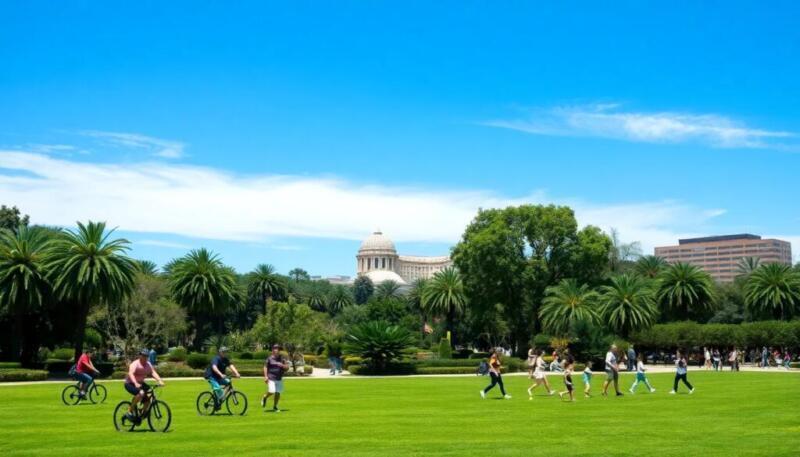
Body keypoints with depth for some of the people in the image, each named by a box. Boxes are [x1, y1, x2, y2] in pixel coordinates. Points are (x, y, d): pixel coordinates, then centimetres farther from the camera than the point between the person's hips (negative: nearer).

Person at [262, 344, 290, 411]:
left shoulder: (282, 359, 8)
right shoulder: (269, 358, -3)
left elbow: (287, 367, 7)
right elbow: (265, 367, -1)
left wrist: (282, 365, -13)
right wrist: (265, 376, -10)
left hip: (279, 379, 4)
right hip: (271, 378, -4)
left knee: (278, 393, 3)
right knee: (271, 392, -15)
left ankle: (275, 407, 18)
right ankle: (265, 397, 18)